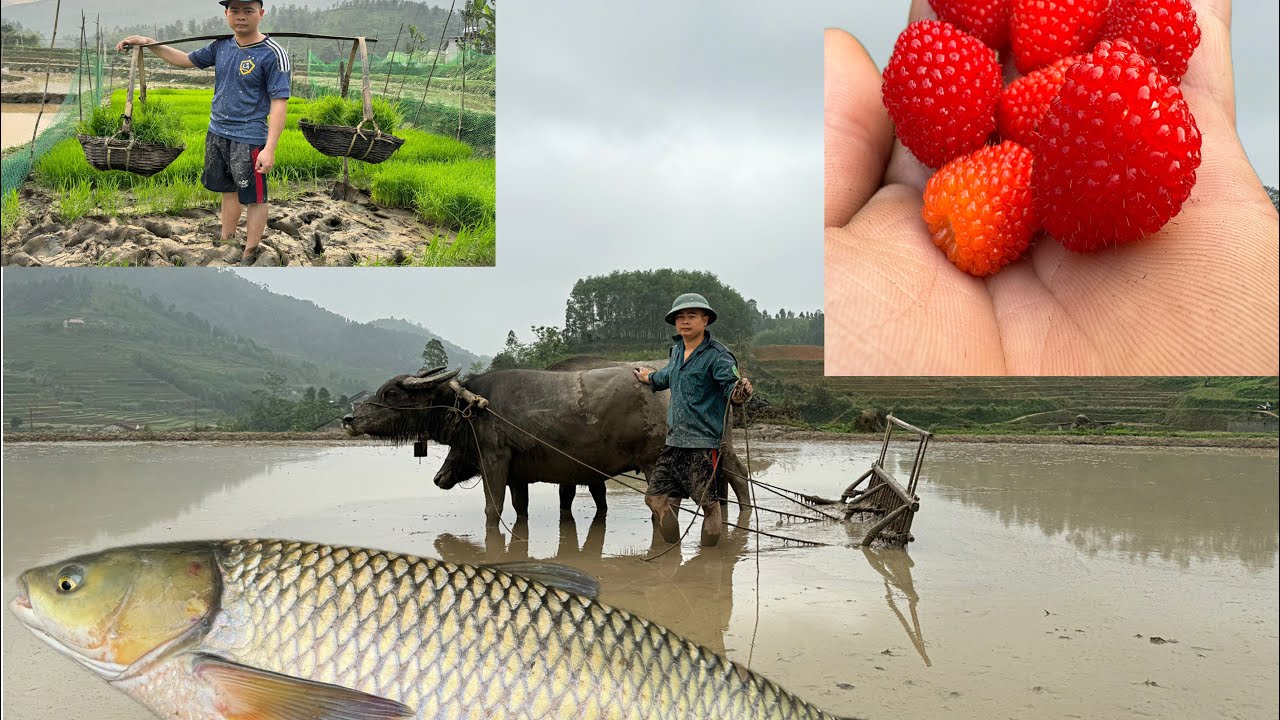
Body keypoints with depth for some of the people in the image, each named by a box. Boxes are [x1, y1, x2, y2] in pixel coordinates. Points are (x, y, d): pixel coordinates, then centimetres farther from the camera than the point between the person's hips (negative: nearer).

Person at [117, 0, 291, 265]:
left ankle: (249, 254, 15)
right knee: (228, 190, 19)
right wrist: (149, 43, 15)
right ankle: (225, 243, 32)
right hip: (217, 133, 7)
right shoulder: (221, 46, 6)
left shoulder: (272, 54, -14)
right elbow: (186, 60, 23)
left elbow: (279, 102, -18)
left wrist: (270, 148, -24)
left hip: (249, 139, -7)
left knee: (254, 198, 3)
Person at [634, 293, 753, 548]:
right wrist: (650, 378, 53)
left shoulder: (717, 355, -10)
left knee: (707, 501, -4)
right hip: (674, 441, 8)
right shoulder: (677, 351, 13)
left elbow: (731, 387, -21)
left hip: (703, 443, -7)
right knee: (656, 497, 8)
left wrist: (741, 391, -45)